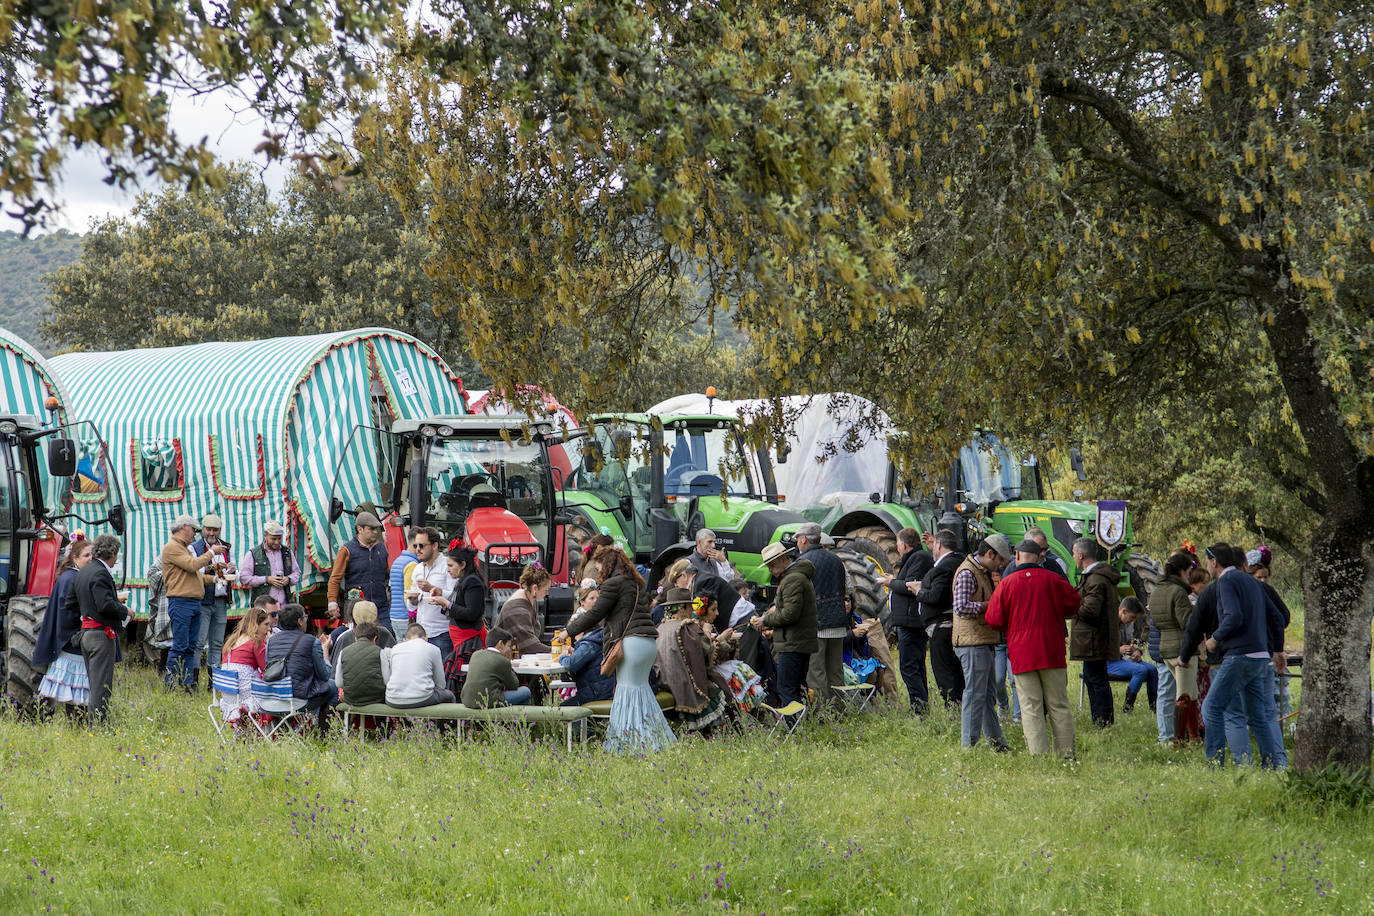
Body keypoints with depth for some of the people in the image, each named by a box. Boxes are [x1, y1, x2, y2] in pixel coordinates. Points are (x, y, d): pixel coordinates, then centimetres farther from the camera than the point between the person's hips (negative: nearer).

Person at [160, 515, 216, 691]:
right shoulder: (172, 547, -7)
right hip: (181, 602, -10)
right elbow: (193, 565, -18)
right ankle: (171, 686, -7)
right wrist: (211, 553, -6)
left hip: (195, 603, 10)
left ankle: (187, 684, 9)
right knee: (180, 647, -10)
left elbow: (196, 575, 25)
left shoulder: (185, 548, 23)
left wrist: (214, 579, 12)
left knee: (190, 647, 8)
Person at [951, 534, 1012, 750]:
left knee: (988, 694, 14)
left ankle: (996, 742, 20)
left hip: (984, 642, 10)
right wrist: (989, 605, -17)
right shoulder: (967, 573, -13)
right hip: (973, 642, -10)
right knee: (975, 693, -8)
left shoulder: (984, 572, 18)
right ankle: (968, 744, -6)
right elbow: (961, 608, -22)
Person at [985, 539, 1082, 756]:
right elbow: (1074, 605, 11)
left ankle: (1038, 754, -5)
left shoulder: (1006, 583, -3)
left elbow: (994, 620, -3)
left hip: (1021, 654, -1)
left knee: (1031, 708, 0)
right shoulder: (1054, 580, 0)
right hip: (1052, 653, 1)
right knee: (1059, 706, 8)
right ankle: (1066, 753, 8)